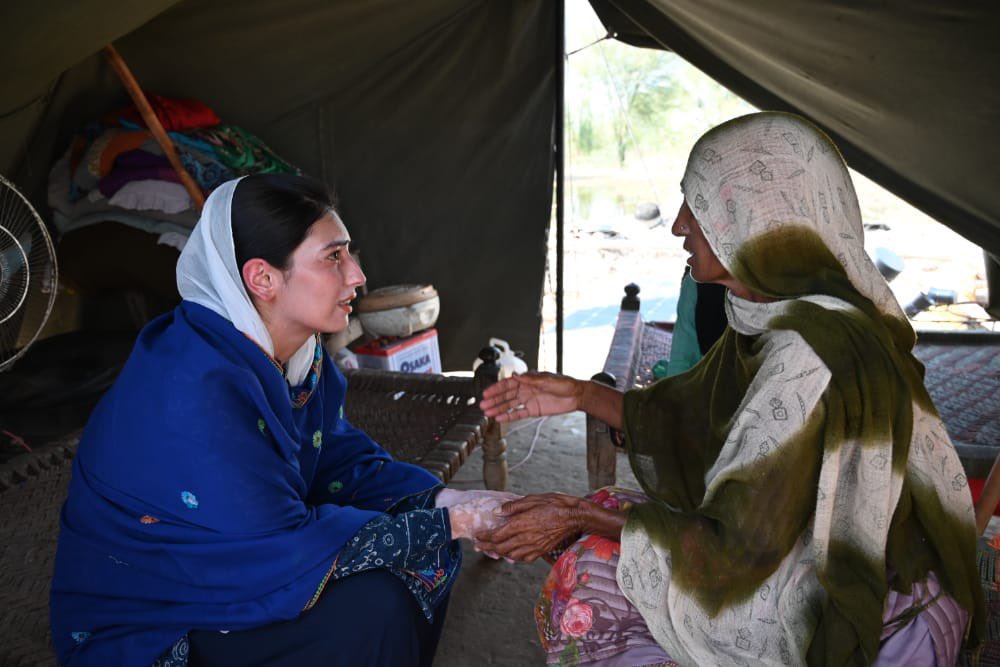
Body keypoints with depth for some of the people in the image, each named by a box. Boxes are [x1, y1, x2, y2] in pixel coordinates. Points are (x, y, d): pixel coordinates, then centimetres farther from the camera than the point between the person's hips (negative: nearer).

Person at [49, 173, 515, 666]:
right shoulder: (193, 394, -32)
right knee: (373, 607, -24)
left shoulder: (296, 352, -6)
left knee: (426, 550, -1)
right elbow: (285, 550, -31)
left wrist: (446, 501, -15)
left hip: (238, 564, 8)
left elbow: (339, 458, 1)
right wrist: (451, 524, -24)